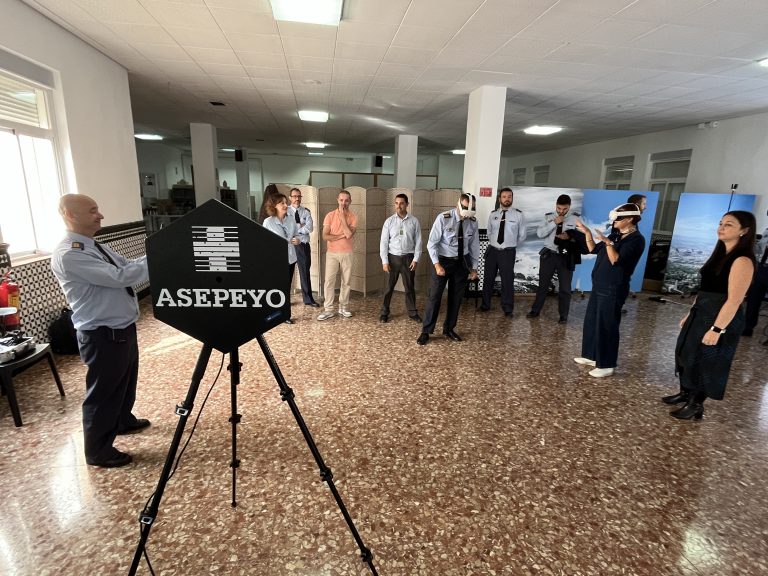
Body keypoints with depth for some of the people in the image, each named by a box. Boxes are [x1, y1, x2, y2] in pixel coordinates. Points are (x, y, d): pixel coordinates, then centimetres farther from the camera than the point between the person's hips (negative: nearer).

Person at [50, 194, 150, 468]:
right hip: (102, 335, -9)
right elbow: (119, 276, -29)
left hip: (123, 327, 10)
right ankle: (98, 452, 23)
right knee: (103, 392, 6)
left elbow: (129, 268, 10)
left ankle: (123, 421, 49)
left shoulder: (96, 247, 10)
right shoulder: (68, 254, -21)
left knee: (125, 381, 26)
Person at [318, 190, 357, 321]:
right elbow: (325, 236, -10)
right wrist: (342, 236, -15)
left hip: (347, 254, 1)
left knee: (346, 281, 8)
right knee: (329, 281, -2)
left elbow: (349, 234, -19)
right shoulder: (330, 215, -3)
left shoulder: (353, 217, -2)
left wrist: (342, 216, -16)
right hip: (332, 253, -1)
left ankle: (343, 307, 22)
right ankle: (328, 309, 6)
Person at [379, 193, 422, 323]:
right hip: (393, 258, 0)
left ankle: (412, 312, 23)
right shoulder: (389, 221, -1)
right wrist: (384, 261, -7)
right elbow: (384, 242, -2)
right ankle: (384, 312, 20)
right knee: (389, 287, 7)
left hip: (408, 258, 0)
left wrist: (416, 259, -6)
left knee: (410, 287, 10)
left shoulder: (414, 221, -1)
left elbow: (418, 241, 1)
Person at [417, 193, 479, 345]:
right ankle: (426, 332, 10)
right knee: (434, 296, -3)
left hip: (462, 262, 4)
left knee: (456, 297, 11)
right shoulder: (443, 218, -16)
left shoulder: (473, 222, -3)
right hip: (443, 260, -4)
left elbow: (474, 246, 7)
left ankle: (448, 330, 28)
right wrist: (437, 264, -21)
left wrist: (474, 267, 8)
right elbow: (431, 243, -14)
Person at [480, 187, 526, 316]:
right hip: (492, 250, 3)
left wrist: (512, 246, 10)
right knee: (488, 278, 11)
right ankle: (485, 304, 28)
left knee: (507, 280, 5)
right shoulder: (493, 214, 4)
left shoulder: (518, 215, -3)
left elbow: (522, 235, 5)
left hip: (508, 252, -2)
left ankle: (508, 308, 20)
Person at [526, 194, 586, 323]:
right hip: (549, 254, 1)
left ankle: (563, 315, 20)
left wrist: (569, 236, -21)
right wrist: (554, 222, -16)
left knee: (565, 287, 7)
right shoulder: (549, 216, 1)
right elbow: (539, 233, -9)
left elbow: (582, 236, -3)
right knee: (543, 284, 12)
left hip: (566, 257, -1)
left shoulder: (576, 218, -3)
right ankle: (535, 310, 25)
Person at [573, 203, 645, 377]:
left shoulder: (636, 239, -13)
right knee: (591, 321, 15)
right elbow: (594, 249, 15)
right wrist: (587, 233, 5)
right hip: (599, 286, 9)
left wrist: (608, 243, -31)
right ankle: (591, 356, 29)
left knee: (606, 326, -3)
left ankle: (607, 365, 9)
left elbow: (616, 261, -22)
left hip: (613, 289, -9)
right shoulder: (615, 235, 12)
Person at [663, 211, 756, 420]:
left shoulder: (742, 261, -18)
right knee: (687, 353, 17)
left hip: (721, 318, -9)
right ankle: (685, 393, 35)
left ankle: (696, 405, 21)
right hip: (701, 314, 9)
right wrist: (689, 314, 16)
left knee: (705, 361, 4)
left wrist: (717, 329, -24)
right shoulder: (722, 255, 10)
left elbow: (734, 300, -22)